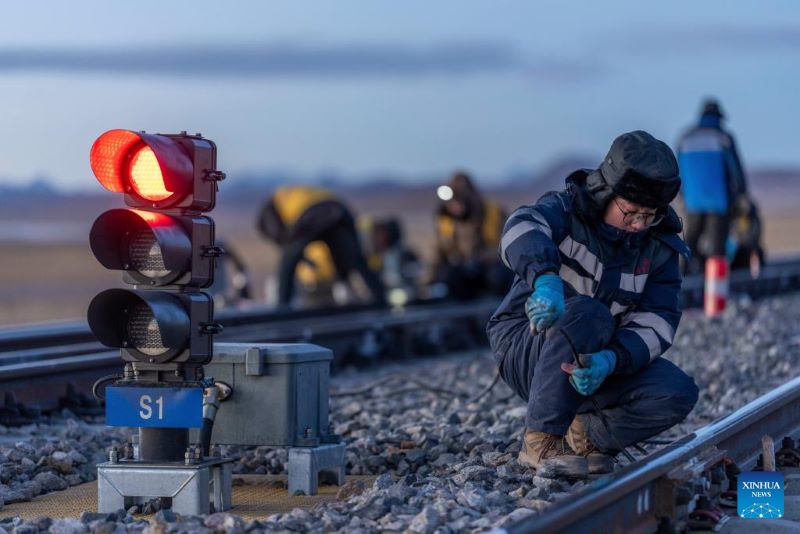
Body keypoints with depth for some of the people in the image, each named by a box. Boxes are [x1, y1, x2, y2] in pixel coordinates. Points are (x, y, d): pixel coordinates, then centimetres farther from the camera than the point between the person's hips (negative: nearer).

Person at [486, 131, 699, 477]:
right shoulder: (566, 210, -15)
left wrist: (611, 360, -34)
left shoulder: (659, 247, -3)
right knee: (588, 315, -37)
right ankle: (541, 441, -26)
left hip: (596, 362, 5)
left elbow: (656, 322, -13)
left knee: (678, 394, -20)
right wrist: (546, 279, -61)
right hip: (526, 346, -5)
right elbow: (523, 229, -38)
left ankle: (583, 435, 4)